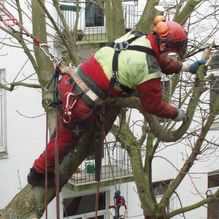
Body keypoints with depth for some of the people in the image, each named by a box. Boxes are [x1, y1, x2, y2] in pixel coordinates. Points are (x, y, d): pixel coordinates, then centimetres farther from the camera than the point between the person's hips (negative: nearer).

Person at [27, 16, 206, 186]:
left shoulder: (136, 35, 5)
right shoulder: (148, 70, -17)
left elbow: (160, 60, 23)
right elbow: (154, 106, -4)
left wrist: (187, 67, 26)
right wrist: (178, 114, 12)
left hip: (69, 82, 7)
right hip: (79, 103, -7)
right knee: (65, 139, 16)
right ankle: (38, 174, 34)